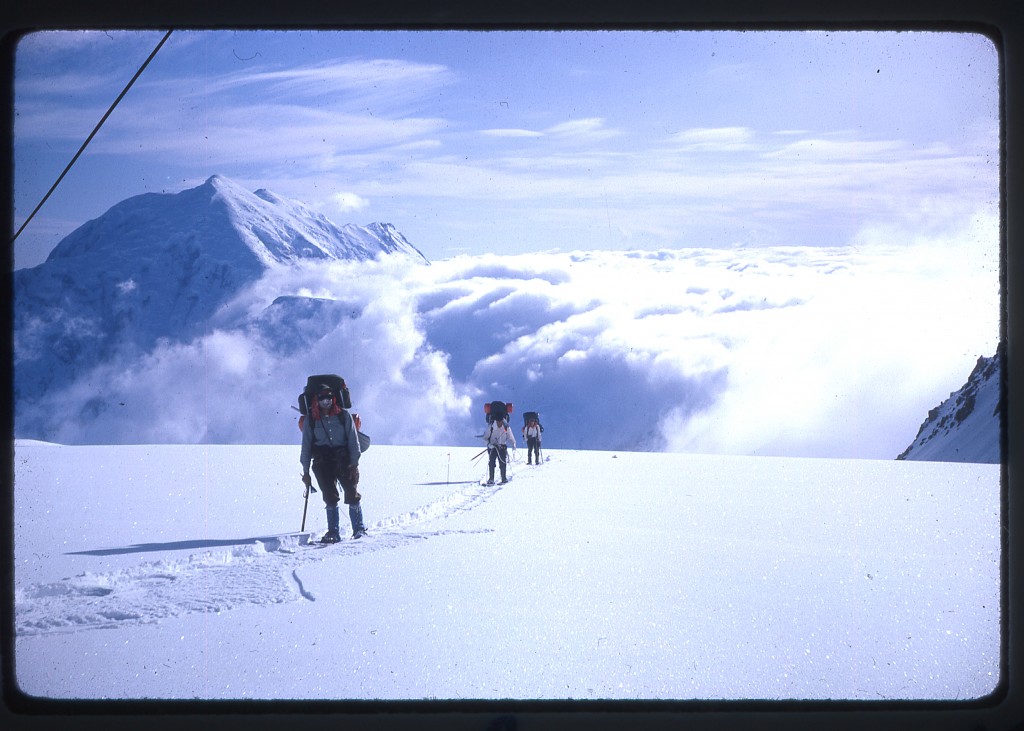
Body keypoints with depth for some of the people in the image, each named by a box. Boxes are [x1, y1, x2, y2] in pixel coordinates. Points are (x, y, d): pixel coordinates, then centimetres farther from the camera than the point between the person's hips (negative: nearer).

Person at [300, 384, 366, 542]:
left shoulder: (344, 416, 4)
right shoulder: (310, 420, 6)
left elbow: (353, 441, 4)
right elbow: (306, 446, 10)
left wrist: (354, 464, -4)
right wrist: (305, 471, 7)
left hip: (343, 459, 0)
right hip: (322, 462, 1)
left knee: (352, 495, -7)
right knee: (330, 497, -7)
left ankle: (359, 529, 2)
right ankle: (333, 532, -1)